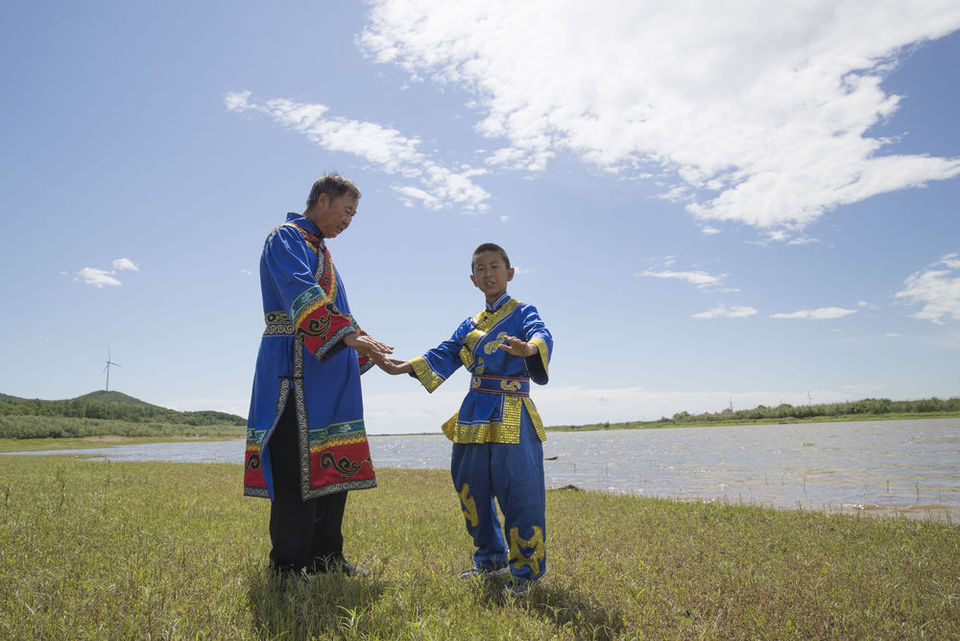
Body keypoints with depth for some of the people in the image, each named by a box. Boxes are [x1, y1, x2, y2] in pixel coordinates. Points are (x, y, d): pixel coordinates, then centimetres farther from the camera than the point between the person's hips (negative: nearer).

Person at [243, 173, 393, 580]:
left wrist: (367, 351, 24)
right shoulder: (287, 237, -3)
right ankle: (288, 568, 0)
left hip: (328, 376, 9)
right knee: (297, 471, -8)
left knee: (332, 467, 10)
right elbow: (302, 295, -22)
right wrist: (350, 335, -32)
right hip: (297, 369, -9)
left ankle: (325, 559, 19)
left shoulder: (319, 249, 26)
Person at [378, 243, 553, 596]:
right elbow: (445, 354, 16)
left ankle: (525, 571, 7)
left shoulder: (523, 312, 0)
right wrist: (405, 366, 4)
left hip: (512, 416, -6)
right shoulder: (470, 324, 19)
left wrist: (529, 349, -45)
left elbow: (541, 335, -20)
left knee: (519, 492, -8)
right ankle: (490, 559, 30)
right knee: (472, 489, 13)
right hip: (474, 415, 7)